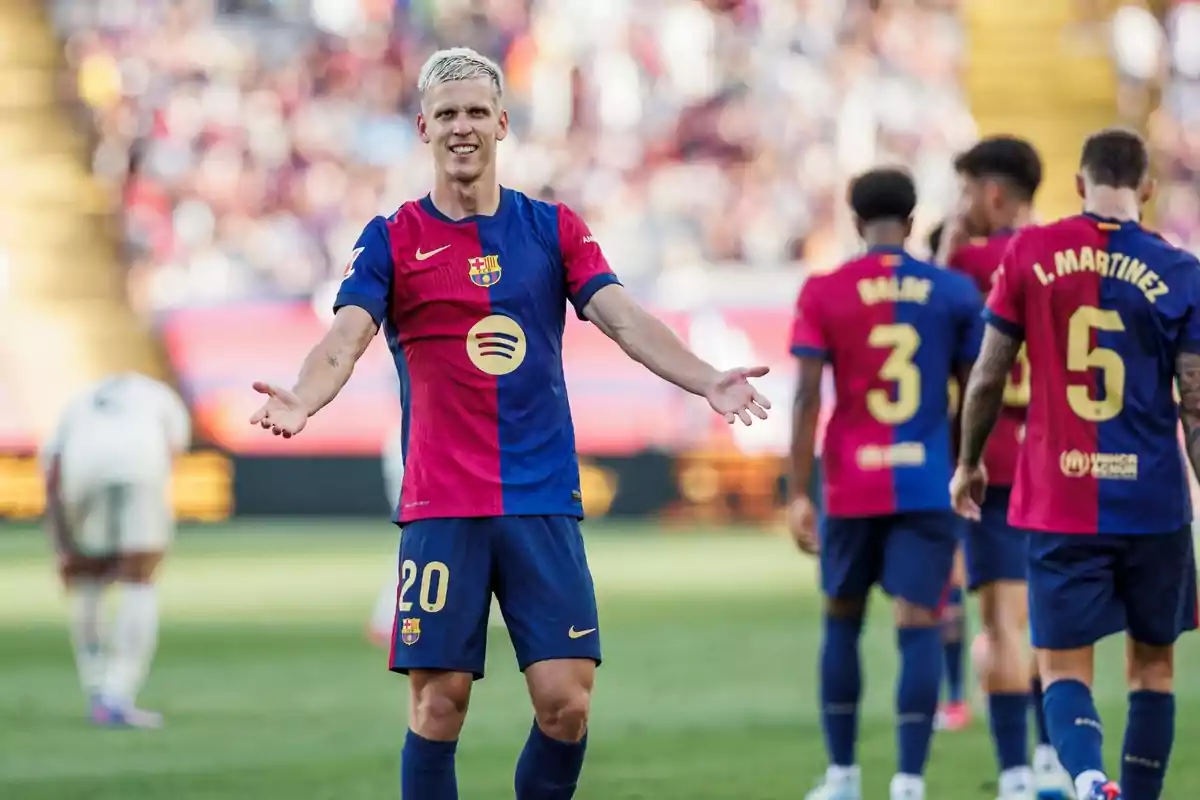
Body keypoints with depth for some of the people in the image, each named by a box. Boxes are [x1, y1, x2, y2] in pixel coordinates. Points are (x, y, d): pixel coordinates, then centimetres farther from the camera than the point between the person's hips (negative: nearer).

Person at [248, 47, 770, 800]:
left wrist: (707, 379, -21)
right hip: (440, 509, -1)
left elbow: (624, 319, -3)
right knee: (439, 706, -3)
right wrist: (301, 399, -32)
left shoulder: (554, 228, 8)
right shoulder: (392, 241, 3)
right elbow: (345, 341, -9)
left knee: (566, 703, -5)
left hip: (545, 503, 1)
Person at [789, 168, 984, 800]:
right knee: (918, 625, -4)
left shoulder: (823, 292, -1)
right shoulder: (954, 291, 2)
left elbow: (807, 399, -6)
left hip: (852, 487, 0)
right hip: (927, 485, 0)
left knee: (842, 622, 16)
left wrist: (799, 495, -3)